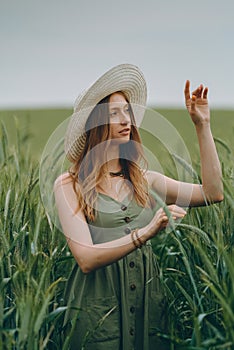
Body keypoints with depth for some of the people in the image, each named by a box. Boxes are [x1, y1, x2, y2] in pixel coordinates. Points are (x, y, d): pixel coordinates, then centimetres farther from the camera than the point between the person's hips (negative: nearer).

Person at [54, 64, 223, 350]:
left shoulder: (144, 180, 6)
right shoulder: (68, 185, -8)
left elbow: (213, 193, -2)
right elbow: (86, 259, -18)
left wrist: (202, 125, -3)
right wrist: (145, 232, -30)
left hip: (148, 302, 4)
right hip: (97, 308, -4)